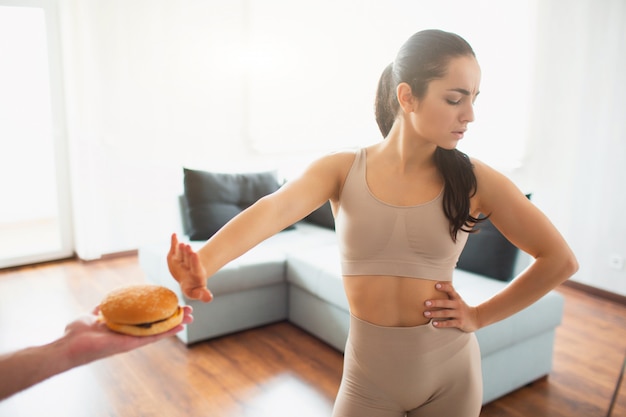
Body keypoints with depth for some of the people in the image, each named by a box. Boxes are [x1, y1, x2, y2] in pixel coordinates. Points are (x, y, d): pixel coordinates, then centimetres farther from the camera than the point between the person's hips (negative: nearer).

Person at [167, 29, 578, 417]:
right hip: (369, 377, 0)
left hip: (449, 374, 1)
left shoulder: (475, 179, -9)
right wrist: (202, 263, -46)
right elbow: (273, 210, -29)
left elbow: (560, 260, -4)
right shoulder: (341, 170, -10)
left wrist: (479, 316, -6)